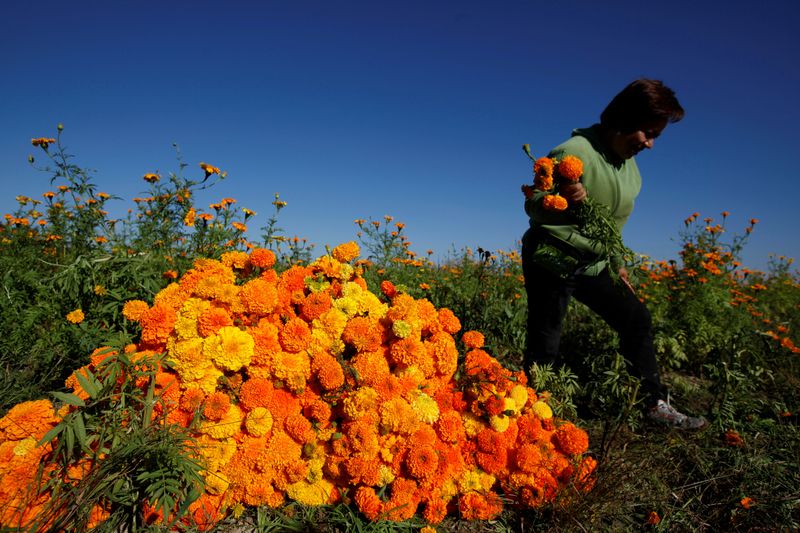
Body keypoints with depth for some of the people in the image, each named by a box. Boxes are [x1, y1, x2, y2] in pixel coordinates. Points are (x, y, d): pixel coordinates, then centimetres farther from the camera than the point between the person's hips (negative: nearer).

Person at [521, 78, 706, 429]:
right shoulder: (574, 152, -19)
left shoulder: (630, 166, 7)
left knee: (637, 320, 11)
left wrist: (617, 264, 21)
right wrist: (562, 202, -39)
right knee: (543, 350, -3)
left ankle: (655, 405, 24)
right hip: (551, 262, -8)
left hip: (593, 265, 8)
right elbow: (533, 206, -18)